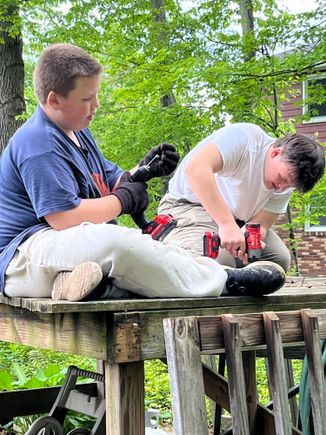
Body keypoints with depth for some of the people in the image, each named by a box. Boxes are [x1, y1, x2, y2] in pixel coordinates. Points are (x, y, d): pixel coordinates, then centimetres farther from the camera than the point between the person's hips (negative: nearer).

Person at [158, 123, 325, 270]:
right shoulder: (245, 137, -28)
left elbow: (259, 225, -11)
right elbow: (195, 167, -42)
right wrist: (227, 225, -47)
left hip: (234, 218, 6)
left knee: (279, 258, -12)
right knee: (220, 260, -32)